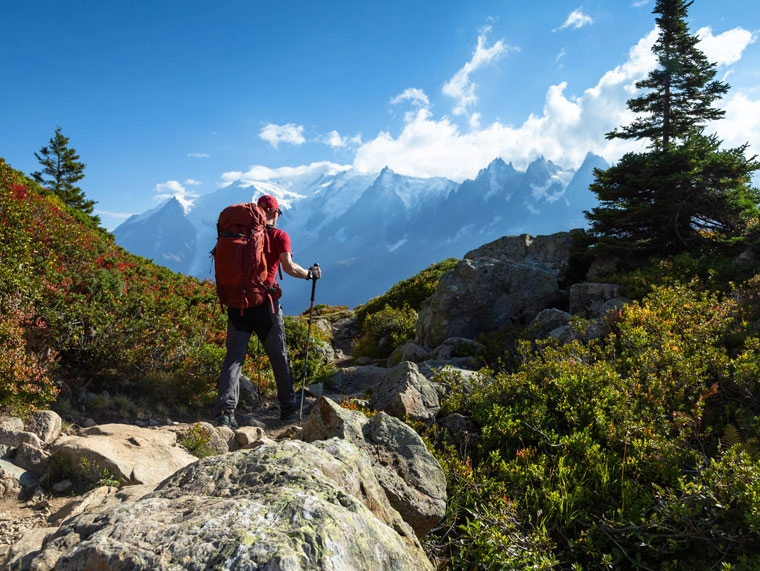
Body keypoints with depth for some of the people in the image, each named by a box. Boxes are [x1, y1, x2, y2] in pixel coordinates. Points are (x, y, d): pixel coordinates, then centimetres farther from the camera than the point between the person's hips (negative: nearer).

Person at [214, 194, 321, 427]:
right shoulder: (279, 235, -1)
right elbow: (288, 267, -14)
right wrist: (310, 274, 2)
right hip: (264, 303, -2)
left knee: (233, 356, 3)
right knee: (279, 356, 11)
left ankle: (225, 410, -8)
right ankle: (288, 407, 22)